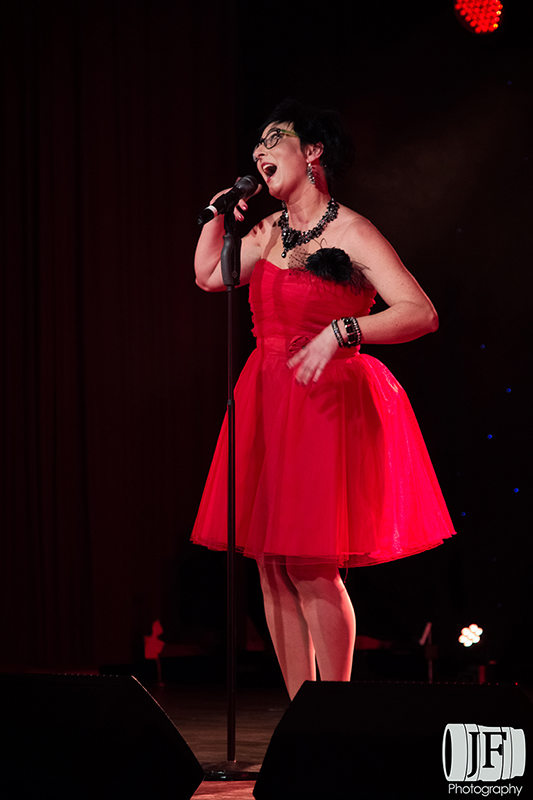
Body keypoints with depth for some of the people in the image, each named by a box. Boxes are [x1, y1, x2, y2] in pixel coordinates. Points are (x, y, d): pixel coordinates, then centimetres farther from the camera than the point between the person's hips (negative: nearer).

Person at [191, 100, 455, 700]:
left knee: (310, 568, -10)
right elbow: (208, 275, 28)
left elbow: (422, 313, -17)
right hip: (266, 404, 7)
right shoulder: (270, 231, 13)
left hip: (327, 402, -7)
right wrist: (218, 212, 15)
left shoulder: (350, 233, -9)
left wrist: (340, 332, -29)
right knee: (272, 567, 5)